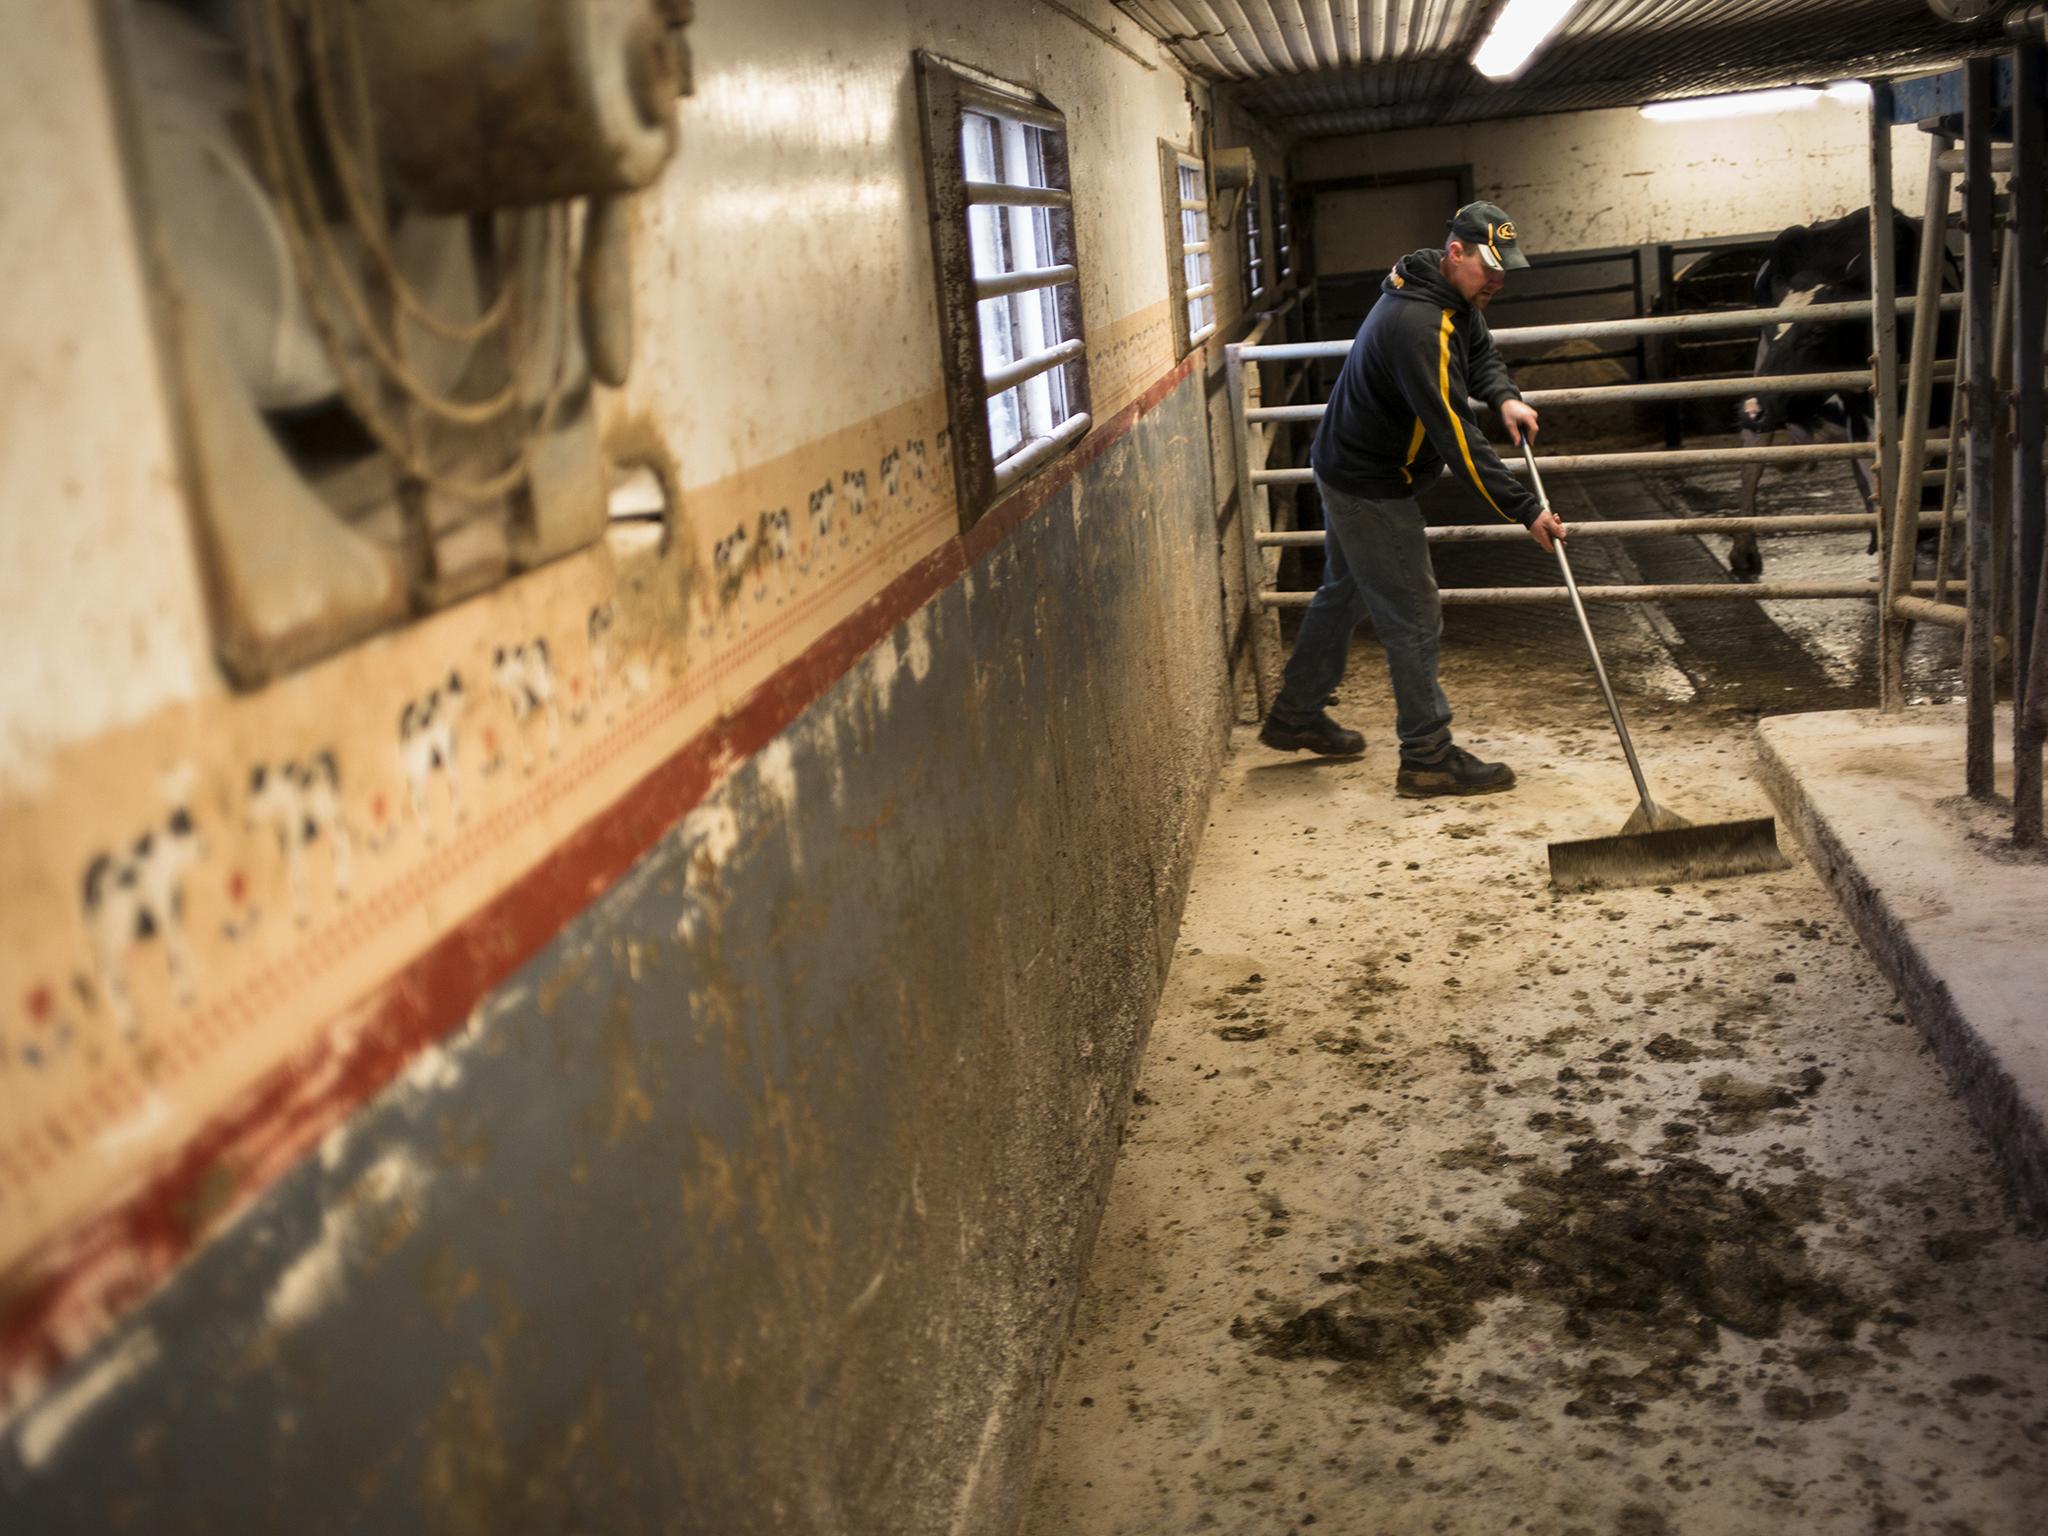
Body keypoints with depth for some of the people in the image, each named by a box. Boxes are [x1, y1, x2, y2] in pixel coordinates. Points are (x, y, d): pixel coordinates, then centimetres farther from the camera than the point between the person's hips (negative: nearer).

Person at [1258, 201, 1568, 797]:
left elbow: (1480, 353, 19)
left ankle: (1295, 716, 35)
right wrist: (1525, 510, -30)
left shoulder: (1454, 298, 1)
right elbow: (1455, 435, -33)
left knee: (1344, 592, 22)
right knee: (1413, 616, -5)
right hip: (1369, 487, -11)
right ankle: (1429, 758, 3)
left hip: (1347, 468, 11)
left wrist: (1505, 396, -5)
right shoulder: (1416, 324, -31)